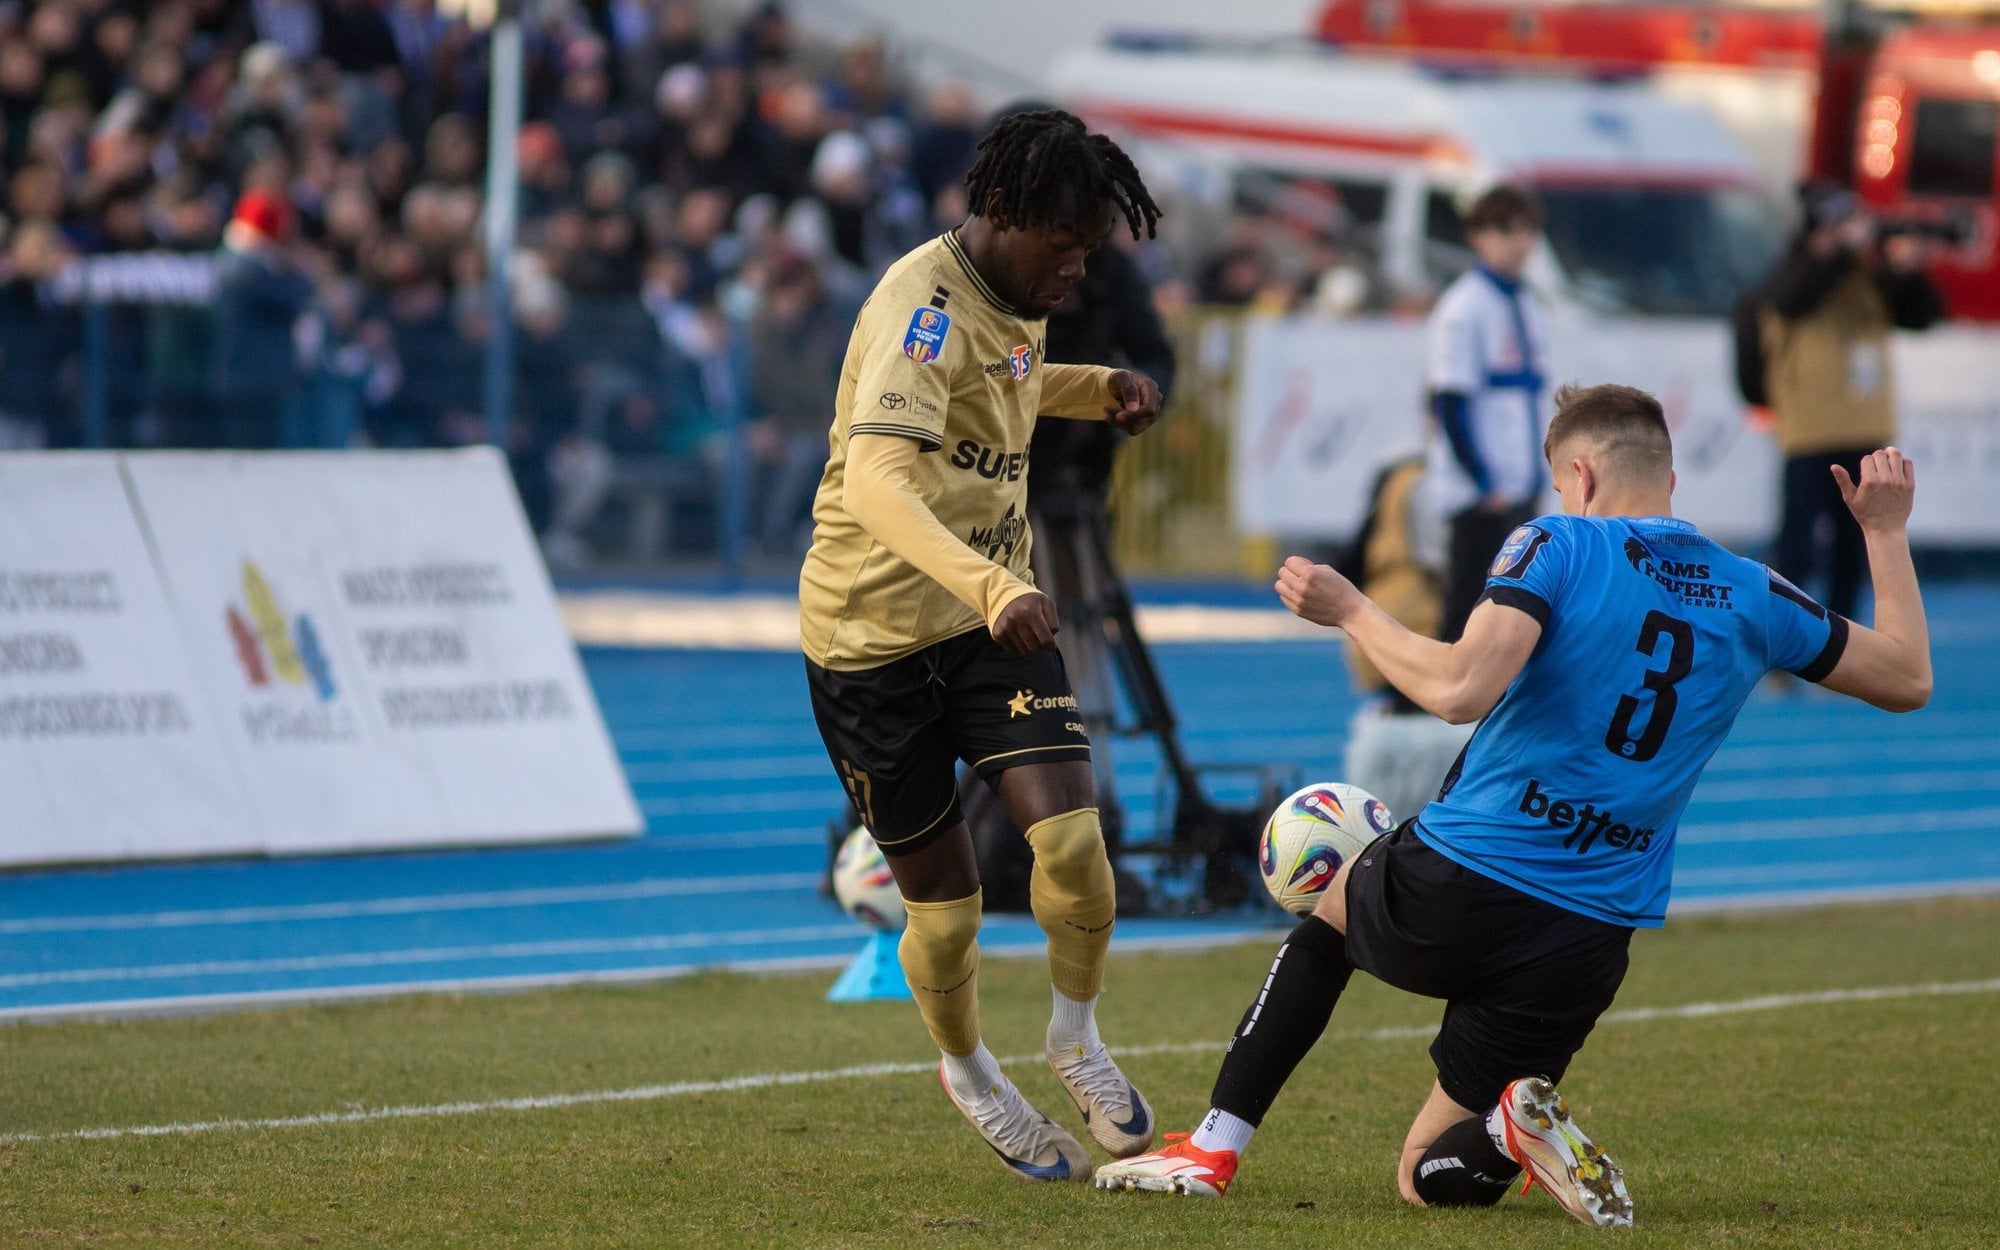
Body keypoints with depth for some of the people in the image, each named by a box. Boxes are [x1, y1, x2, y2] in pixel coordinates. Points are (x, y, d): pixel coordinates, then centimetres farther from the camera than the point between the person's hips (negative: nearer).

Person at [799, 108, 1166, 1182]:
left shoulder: (1012, 300, 5)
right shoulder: (924, 308, -23)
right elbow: (876, 482, -38)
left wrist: (1099, 389, 9)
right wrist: (992, 587, -52)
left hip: (990, 616, 6)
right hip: (874, 630, -6)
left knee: (1069, 840, -16)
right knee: (944, 903, 3)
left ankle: (1077, 1039, 8)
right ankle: (968, 1073, 32)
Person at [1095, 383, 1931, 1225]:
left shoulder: (1558, 548, -7)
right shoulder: (1752, 597, 7)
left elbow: (1460, 690, -21)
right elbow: (1908, 679, 17)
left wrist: (1350, 611, -6)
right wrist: (1887, 533, 29)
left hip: (1450, 895, -3)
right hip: (1585, 947, 3)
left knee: (1332, 906, 36)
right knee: (1432, 1179, 19)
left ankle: (1211, 1151, 25)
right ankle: (1522, 1128, -17)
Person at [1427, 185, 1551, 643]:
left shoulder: (1528, 309, 14)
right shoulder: (1463, 307, -10)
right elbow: (1449, 403, -15)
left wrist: (1535, 475, 13)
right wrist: (1482, 481, -18)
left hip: (1522, 488, 8)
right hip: (1481, 495, -8)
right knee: (1468, 605, -7)